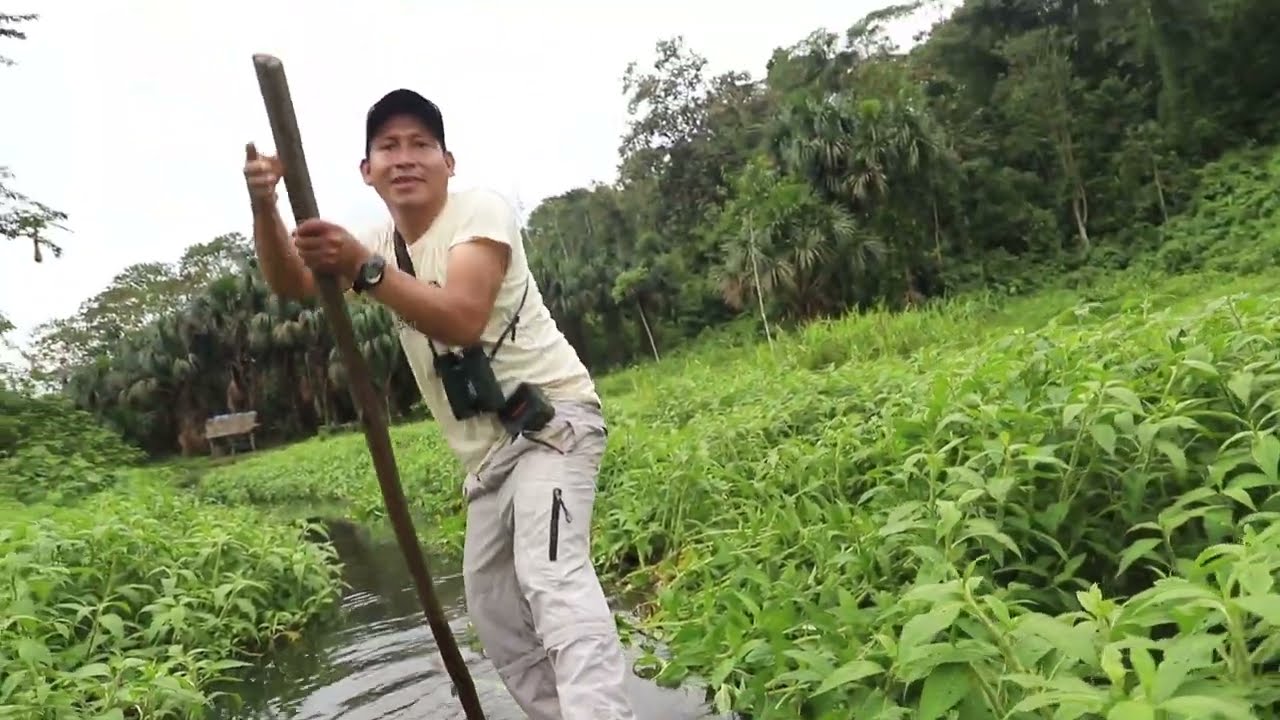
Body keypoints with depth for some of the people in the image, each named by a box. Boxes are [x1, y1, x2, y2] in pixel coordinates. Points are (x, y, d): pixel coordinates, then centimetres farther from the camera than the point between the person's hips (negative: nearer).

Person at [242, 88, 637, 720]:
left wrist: (364, 270, -37)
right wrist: (264, 207, -21)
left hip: (550, 421, -8)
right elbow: (291, 283, -3)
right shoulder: (381, 242, 13)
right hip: (488, 451, 8)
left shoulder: (480, 209, -8)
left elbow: (463, 319, -26)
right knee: (496, 617, 13)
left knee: (550, 573, -30)